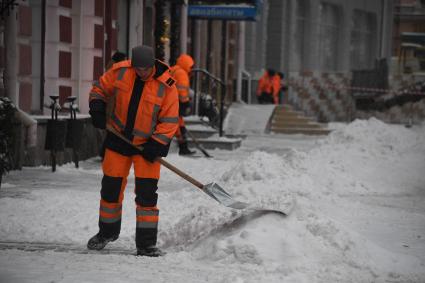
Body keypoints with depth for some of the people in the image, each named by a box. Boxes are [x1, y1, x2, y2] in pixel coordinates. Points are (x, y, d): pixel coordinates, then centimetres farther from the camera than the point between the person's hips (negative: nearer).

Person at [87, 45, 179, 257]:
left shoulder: (166, 86, -15)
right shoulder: (120, 71, -9)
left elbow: (170, 120, -11)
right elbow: (100, 89, 7)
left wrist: (157, 144, -19)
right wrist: (97, 109, -10)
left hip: (147, 144, -2)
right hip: (118, 139, 2)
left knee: (147, 193, -6)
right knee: (111, 188, 10)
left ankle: (146, 243, 2)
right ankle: (107, 232, 32)